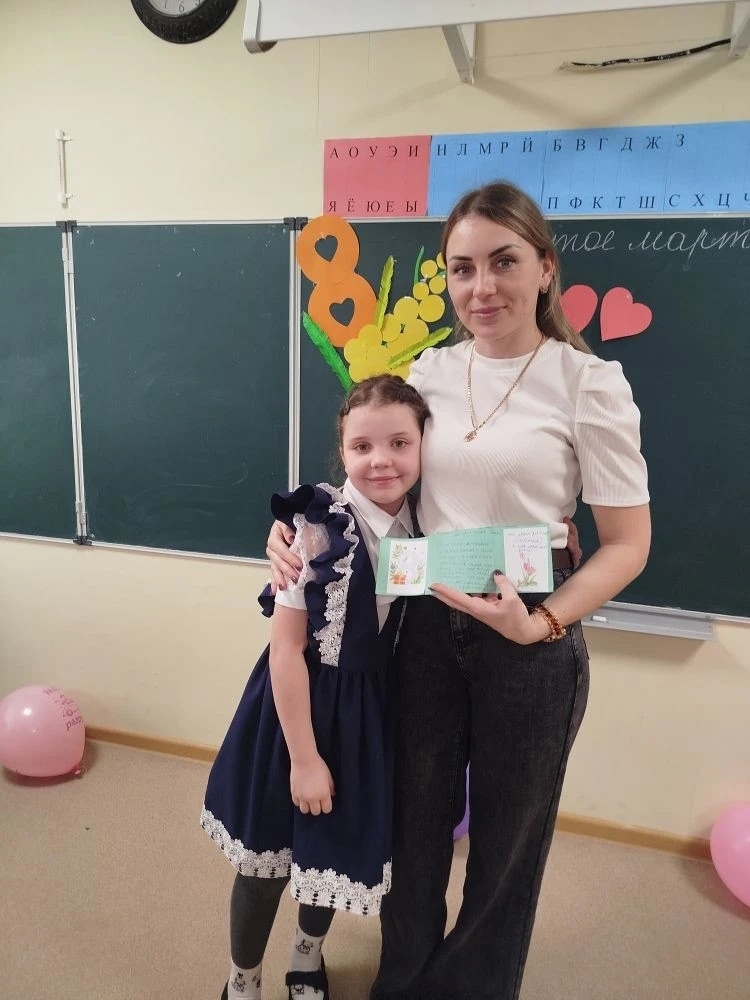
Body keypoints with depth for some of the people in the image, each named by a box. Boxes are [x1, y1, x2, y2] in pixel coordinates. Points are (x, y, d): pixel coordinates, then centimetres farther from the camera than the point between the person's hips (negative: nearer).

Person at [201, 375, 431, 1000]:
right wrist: (303, 756, -16)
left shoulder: (420, 531, -6)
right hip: (301, 704, -4)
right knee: (269, 856, 17)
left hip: (369, 712, 5)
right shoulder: (315, 529, -23)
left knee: (336, 851, 24)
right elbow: (286, 649, -20)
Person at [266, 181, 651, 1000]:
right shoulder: (428, 373, 2)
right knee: (415, 817, 20)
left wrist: (540, 623, -21)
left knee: (507, 832, 18)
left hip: (531, 637, -3)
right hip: (425, 622, 4)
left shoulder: (589, 384, -10)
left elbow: (628, 542, -8)